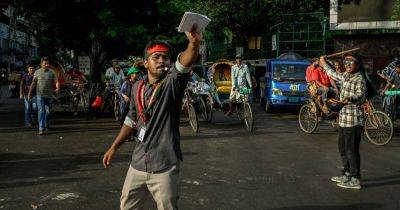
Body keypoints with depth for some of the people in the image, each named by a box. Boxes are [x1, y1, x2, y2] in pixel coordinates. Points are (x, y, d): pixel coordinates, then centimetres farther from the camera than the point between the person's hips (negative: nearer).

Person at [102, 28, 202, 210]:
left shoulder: (171, 84, -12)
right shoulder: (137, 87, 5)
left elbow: (184, 65, -34)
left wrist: (194, 44, -54)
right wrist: (114, 147, 20)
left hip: (164, 168, -5)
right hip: (138, 164, 5)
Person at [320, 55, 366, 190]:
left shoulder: (359, 79, -12)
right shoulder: (346, 76, 14)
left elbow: (361, 96, -29)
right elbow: (334, 75, 34)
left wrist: (350, 98, -49)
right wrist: (324, 64, 46)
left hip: (354, 120, -9)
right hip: (344, 118, 9)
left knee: (351, 149, -6)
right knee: (342, 148, 17)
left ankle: (355, 180, 1)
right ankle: (347, 175, 30)